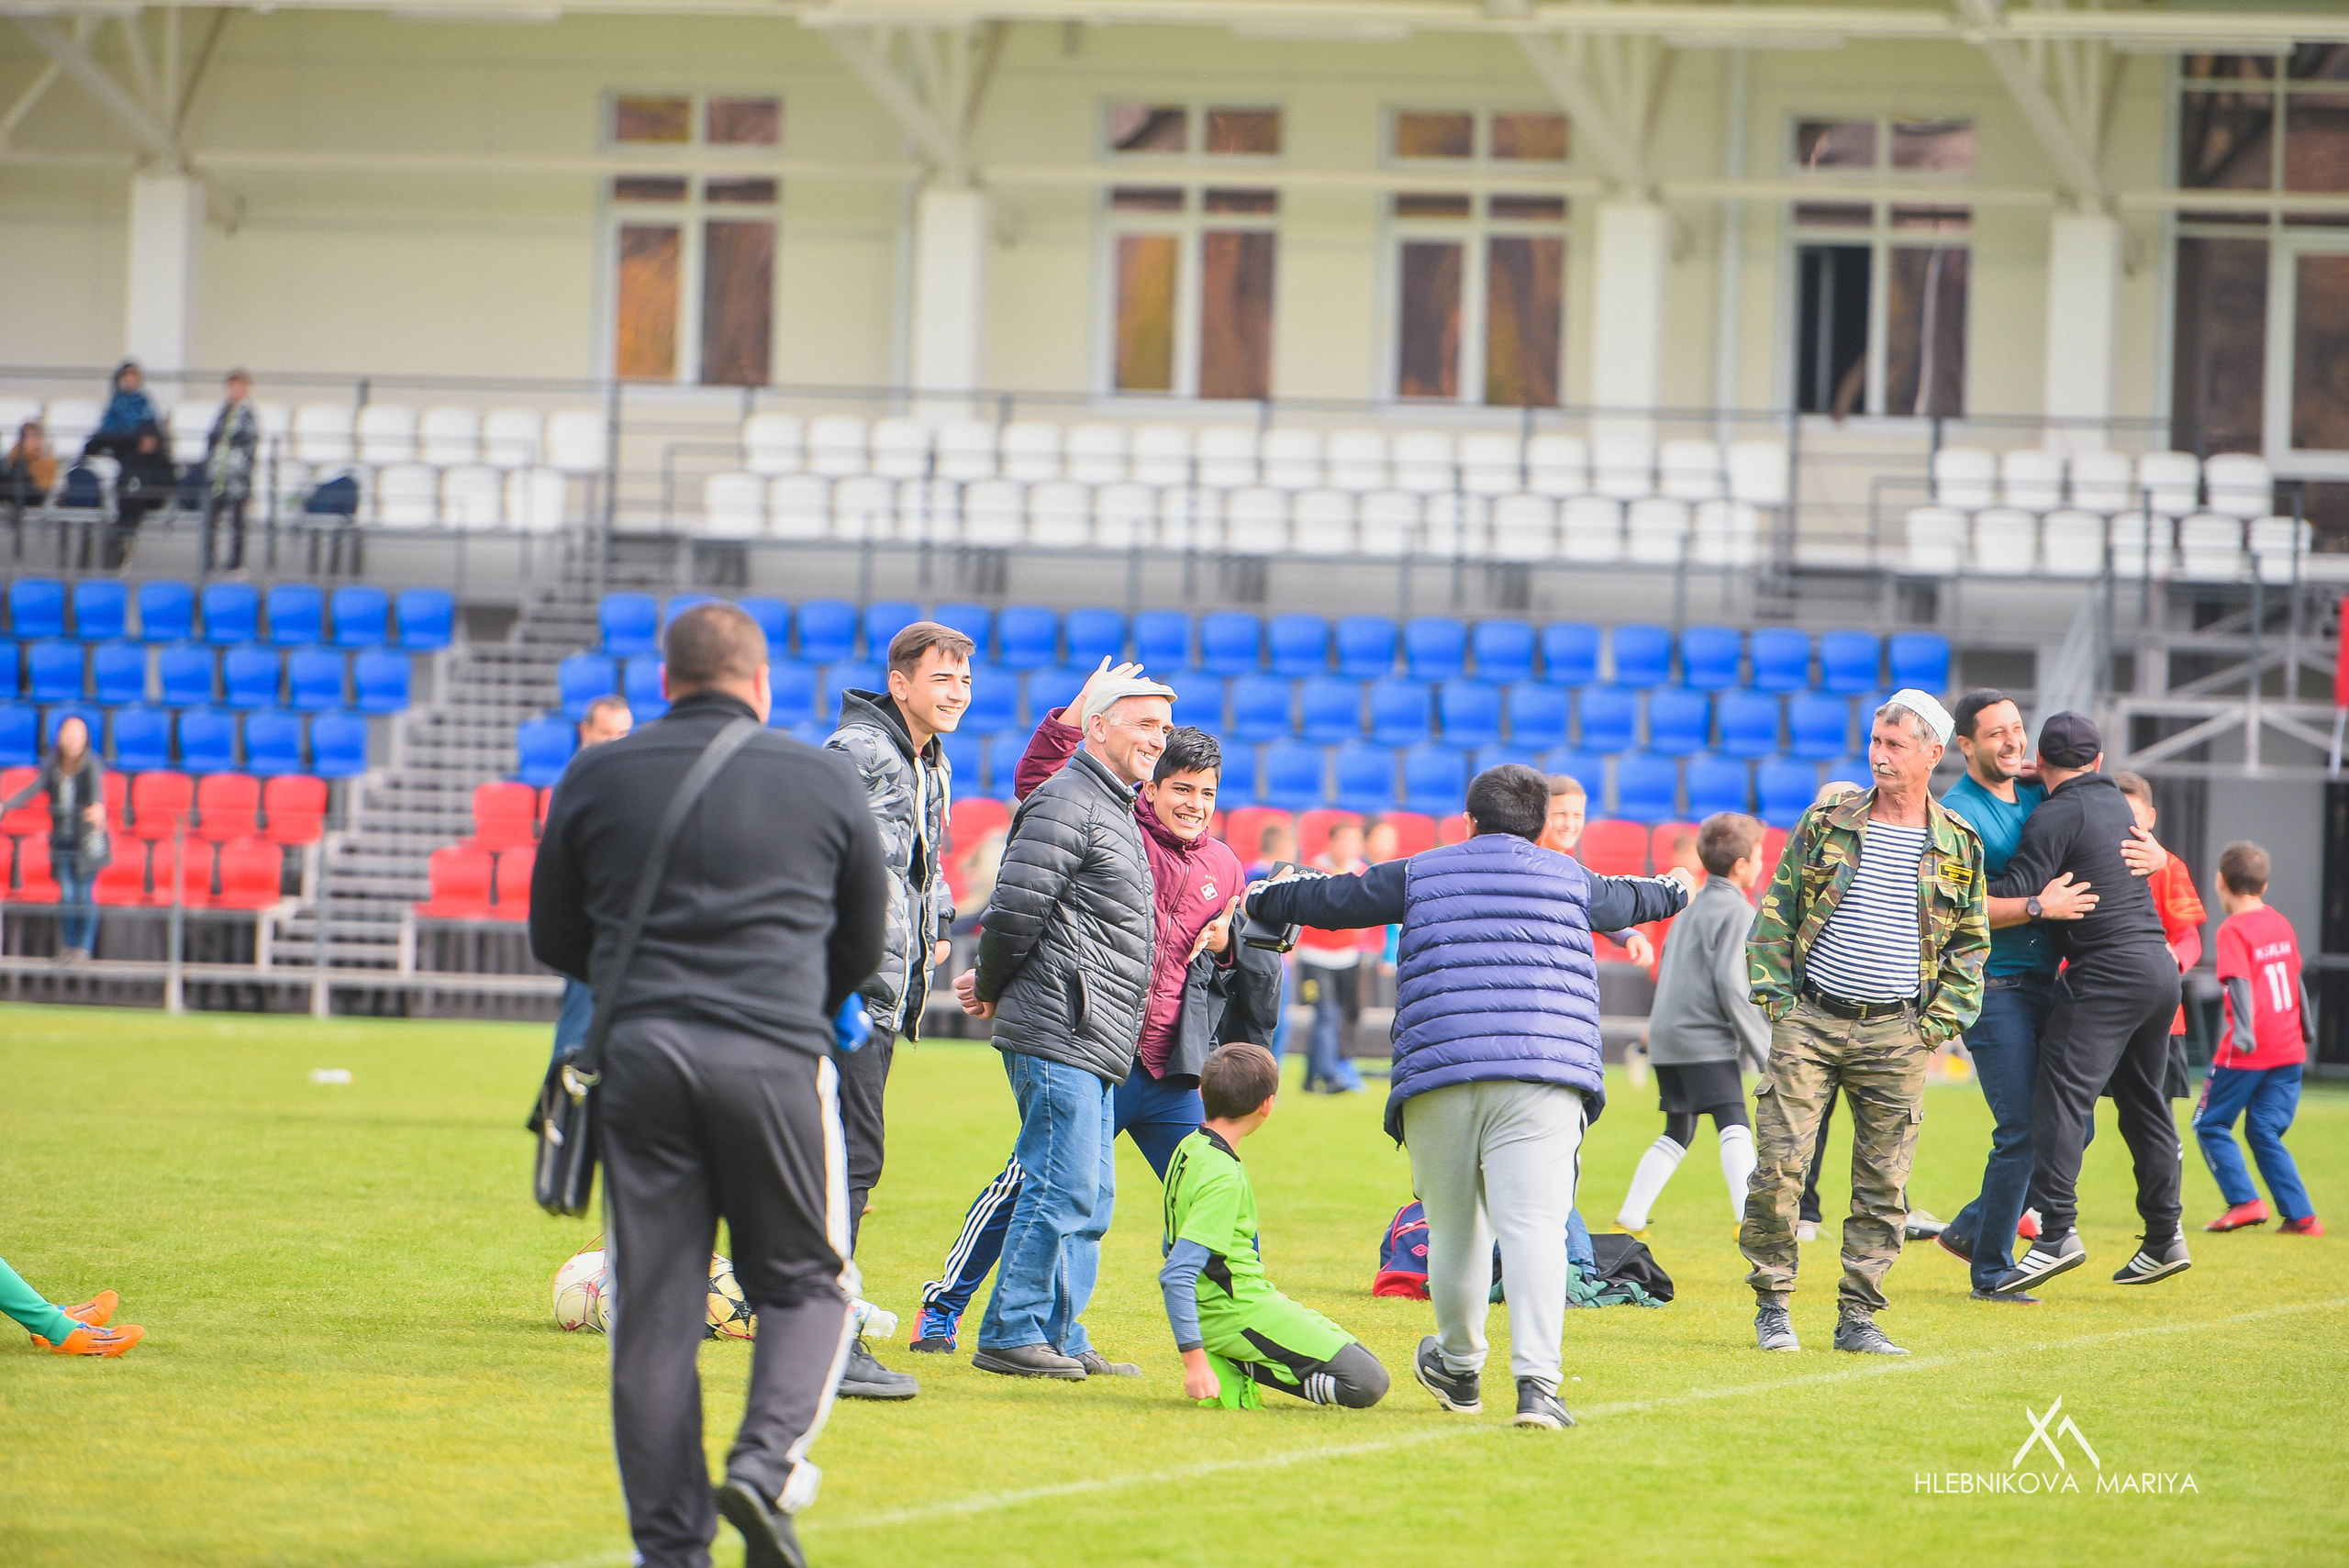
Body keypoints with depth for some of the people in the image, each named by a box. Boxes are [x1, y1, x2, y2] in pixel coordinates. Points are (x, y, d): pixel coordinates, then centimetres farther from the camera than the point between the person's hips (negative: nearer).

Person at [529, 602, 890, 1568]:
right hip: (777, 1056, -1)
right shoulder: (823, 780, 6)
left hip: (638, 1053, 2)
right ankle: (767, 1462, -11)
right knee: (805, 1280, 12)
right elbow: (866, 946, 15)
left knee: (653, 1307, 5)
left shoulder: (598, 779, 9)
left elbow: (553, 939, 15)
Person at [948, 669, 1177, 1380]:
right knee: (1064, 1188, -10)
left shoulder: (1115, 810, 21)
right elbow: (1017, 905, -17)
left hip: (1097, 1049, 10)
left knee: (1089, 1199, 11)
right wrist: (994, 989, -5)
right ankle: (1011, 1335, -6)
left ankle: (1059, 1337, 16)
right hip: (1059, 1034, -10)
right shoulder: (1066, 803, -11)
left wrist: (993, 985, 14)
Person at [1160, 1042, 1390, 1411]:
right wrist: (1194, 1361, -28)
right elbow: (1176, 1276, -27)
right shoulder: (1222, 1176, -21)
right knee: (1368, 1384, -15)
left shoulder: (1190, 1148, 8)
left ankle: (1233, 1369, 5)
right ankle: (1245, 1366, -11)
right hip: (1241, 1314, -10)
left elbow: (1170, 1247, 21)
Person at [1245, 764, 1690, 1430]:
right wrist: (1673, 891, 64)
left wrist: (1261, 901, 46)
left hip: (1438, 1080, 1)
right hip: (1542, 1085, -1)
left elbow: (1328, 898, 25)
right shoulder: (1570, 880, 18)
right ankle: (1536, 1382, -27)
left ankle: (1459, 1369, 35)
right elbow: (1626, 899, 40)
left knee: (1454, 1230, 15)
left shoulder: (1421, 875, 15)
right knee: (1534, 1225, -11)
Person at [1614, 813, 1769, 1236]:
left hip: (1665, 1034, 8)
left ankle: (1629, 1219, 15)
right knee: (1734, 1126, -14)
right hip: (1705, 1038, -8)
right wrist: (1764, 1048, -12)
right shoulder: (1737, 911, -6)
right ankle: (1748, 1216, -29)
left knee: (1678, 1133, 17)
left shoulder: (1691, 908, 20)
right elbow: (1730, 982, -16)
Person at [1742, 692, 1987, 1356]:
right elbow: (1776, 917, 8)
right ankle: (1772, 1306, 5)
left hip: (1897, 1033, 1)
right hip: (1810, 1020, -1)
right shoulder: (1826, 825, 5)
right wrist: (1776, 1000, -1)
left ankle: (1858, 1318, 9)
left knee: (1883, 1182, 1)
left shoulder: (1958, 847, 6)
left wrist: (1936, 1024, 2)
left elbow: (1970, 946, 12)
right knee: (1779, 1165, -7)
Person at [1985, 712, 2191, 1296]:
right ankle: (2165, 1240, 21)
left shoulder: (2057, 815, -8)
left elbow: (2014, 893, -13)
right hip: (2159, 967, 9)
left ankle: (2057, 1233, -26)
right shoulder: (2116, 803, 16)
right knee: (2144, 1104, 17)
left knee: (2062, 1094, -14)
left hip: (2107, 971, -9)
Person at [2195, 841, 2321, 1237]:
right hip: (2289, 1049, 7)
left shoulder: (2234, 930, -11)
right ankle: (2301, 1216, 2)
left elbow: (2240, 983, -23)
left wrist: (2244, 1030, -33)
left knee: (2211, 1125, 6)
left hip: (2247, 1053, -7)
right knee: (2266, 1134, 11)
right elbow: (2297, 979, 21)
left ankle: (2244, 1201, -6)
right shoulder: (2280, 924, 10)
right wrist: (2307, 1027, 34)